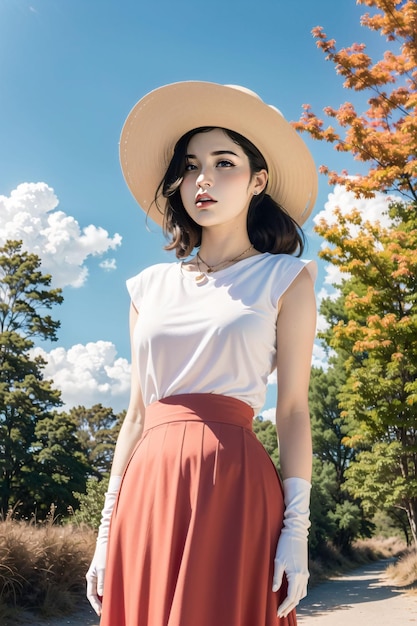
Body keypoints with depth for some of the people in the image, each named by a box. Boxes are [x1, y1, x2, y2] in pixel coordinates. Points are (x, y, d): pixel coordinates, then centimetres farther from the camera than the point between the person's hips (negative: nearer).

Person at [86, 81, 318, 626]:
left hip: (232, 482, -3)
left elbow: (293, 410, -1)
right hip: (149, 485, 4)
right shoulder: (150, 286, 13)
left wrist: (296, 529, -8)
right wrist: (108, 529, 10)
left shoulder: (284, 278, 4)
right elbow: (137, 414, 12)